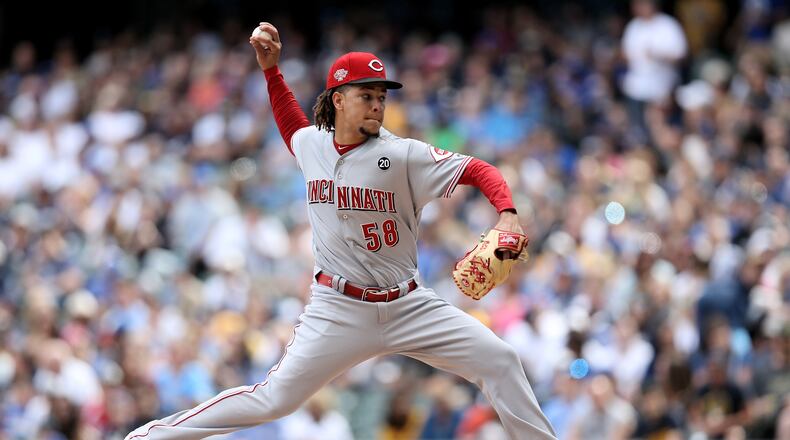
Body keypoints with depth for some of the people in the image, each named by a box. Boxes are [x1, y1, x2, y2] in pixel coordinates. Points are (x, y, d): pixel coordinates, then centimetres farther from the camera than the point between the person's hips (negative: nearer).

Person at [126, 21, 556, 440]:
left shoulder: (403, 155, -11)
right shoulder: (310, 145, 0)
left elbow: (480, 171, -11)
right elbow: (293, 126, 26)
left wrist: (507, 214, -28)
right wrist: (270, 68, 16)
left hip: (407, 307, 0)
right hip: (339, 309, 0)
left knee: (498, 360, -9)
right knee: (275, 399, -8)